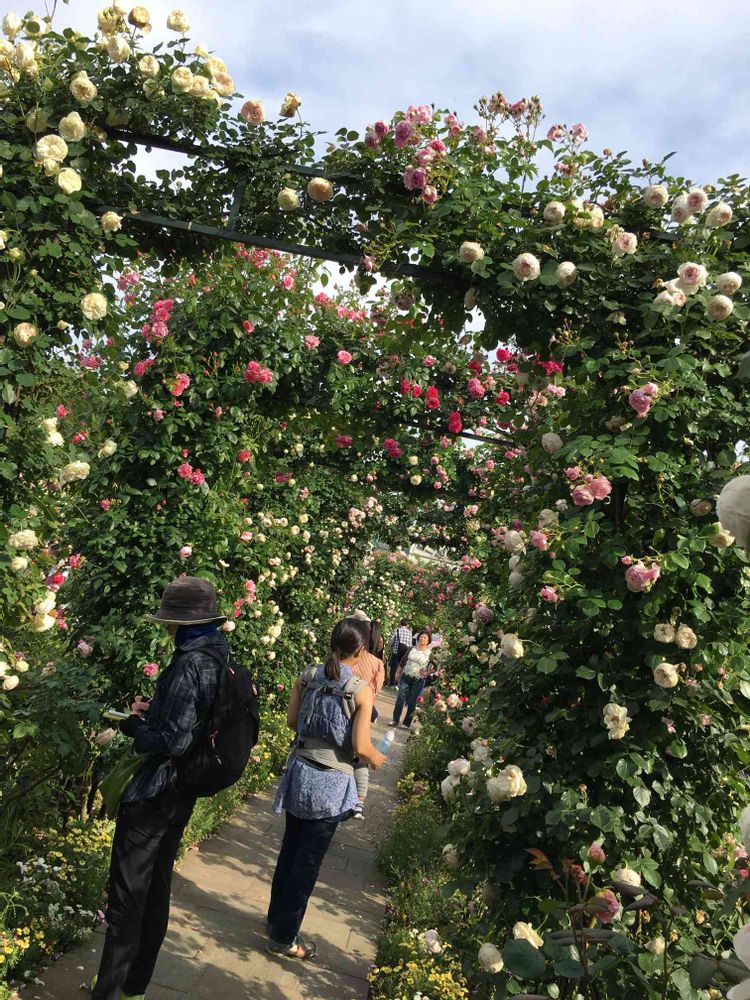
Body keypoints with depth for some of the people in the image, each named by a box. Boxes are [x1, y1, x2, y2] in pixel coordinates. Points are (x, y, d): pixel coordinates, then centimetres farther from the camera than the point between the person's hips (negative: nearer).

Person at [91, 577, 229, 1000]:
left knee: (128, 894, 6)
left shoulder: (190, 664, -26)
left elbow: (173, 740, -27)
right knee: (158, 886, 21)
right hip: (185, 790, 9)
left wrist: (133, 724, -11)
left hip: (155, 791, -9)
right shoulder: (218, 657, 2)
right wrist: (154, 710, 5)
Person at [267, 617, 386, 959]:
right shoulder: (361, 689, -16)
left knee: (290, 848, 22)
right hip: (331, 781, -5)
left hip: (300, 771, 5)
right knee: (309, 859, 9)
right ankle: (284, 937, 22)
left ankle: (277, 915, 39)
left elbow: (292, 721, 5)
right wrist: (377, 759, 5)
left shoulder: (308, 675, -3)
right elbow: (360, 747, -15)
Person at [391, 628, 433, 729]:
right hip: (405, 677, 3)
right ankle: (395, 720, 12)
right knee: (400, 699, 1)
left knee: (411, 702, 4)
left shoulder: (430, 653, -6)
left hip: (418, 680, -3)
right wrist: (398, 673, 12)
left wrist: (427, 673, -20)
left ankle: (407, 723, 16)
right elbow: (403, 661, 11)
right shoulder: (412, 649, 4)